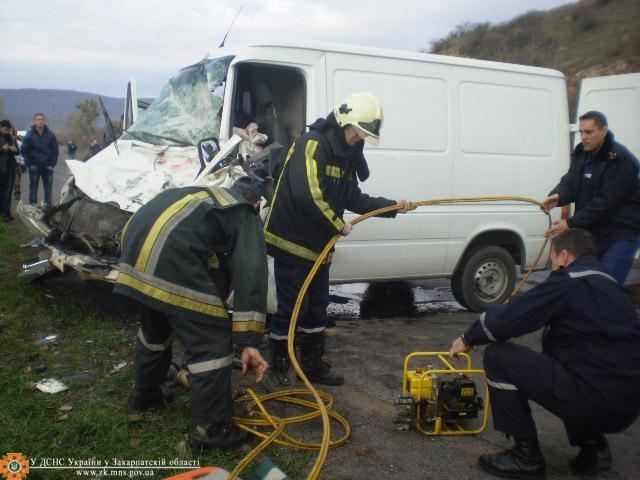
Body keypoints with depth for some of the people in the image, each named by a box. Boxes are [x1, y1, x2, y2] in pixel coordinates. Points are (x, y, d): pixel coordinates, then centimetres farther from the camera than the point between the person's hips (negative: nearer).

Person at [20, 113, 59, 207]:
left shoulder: (50, 135, 2)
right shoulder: (29, 135, -1)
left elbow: (55, 151, 3)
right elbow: (24, 151, 0)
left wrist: (52, 164, -5)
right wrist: (29, 164, -8)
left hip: (47, 166, 1)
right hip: (34, 166, -1)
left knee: (48, 187, 5)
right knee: (33, 187, 3)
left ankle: (48, 205, 11)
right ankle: (33, 205, 8)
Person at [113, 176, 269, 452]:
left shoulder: (208, 196, 35)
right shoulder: (245, 217, 14)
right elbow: (250, 277, -1)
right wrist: (248, 341, -4)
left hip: (135, 240, 9)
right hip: (170, 252, -9)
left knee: (154, 326, 31)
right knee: (212, 341, 2)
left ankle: (144, 394, 49)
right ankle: (212, 430, 8)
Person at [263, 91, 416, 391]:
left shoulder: (346, 155, 12)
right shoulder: (312, 144, -18)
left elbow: (353, 198, 14)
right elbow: (308, 196, -28)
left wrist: (393, 206, 6)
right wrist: (338, 225, -16)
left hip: (318, 245, 9)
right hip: (292, 241, -9)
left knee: (318, 306, 16)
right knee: (290, 307, -2)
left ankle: (313, 365, 30)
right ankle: (278, 371, 13)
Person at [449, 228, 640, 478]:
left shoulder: (569, 281, -9)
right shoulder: (609, 284, 17)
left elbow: (508, 318, -13)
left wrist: (468, 339, 4)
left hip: (594, 399, -9)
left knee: (498, 356, -6)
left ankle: (526, 455, 3)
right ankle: (593, 445, 19)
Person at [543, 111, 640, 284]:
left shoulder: (621, 159, -18)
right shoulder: (581, 153, 6)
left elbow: (605, 201, -23)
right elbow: (570, 182, 3)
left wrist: (571, 223, -24)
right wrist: (558, 195, -22)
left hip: (621, 232, -7)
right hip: (592, 230, 7)